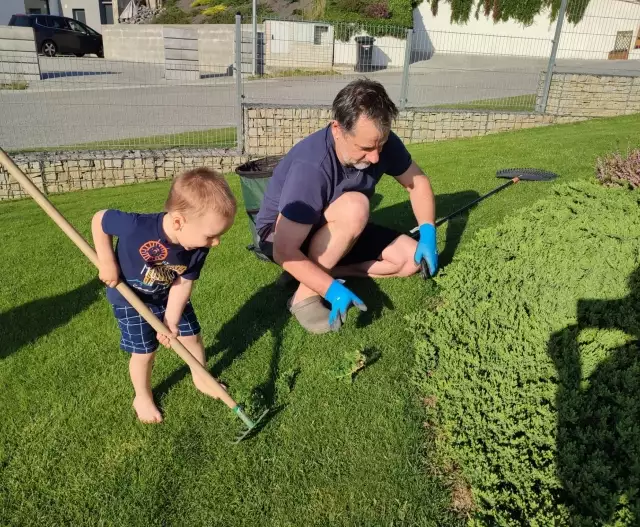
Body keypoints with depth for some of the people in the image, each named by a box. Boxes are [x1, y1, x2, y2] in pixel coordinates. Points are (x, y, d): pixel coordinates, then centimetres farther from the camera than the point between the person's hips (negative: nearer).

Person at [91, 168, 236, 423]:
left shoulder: (199, 247, -26)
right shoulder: (137, 227, -41)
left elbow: (183, 283, -16)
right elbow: (99, 220, -24)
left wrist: (171, 321, -22)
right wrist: (107, 262, -24)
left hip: (168, 297, 4)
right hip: (130, 299, -4)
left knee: (192, 336, 13)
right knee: (144, 352, 4)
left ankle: (201, 380, 40)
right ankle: (142, 398, 33)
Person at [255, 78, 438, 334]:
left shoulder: (380, 143, -18)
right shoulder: (311, 167, -36)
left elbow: (418, 182, -1)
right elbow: (285, 251, -35)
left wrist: (428, 233, -13)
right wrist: (334, 291, -39)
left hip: (340, 230, 7)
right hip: (282, 236, -6)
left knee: (411, 258, -8)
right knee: (354, 207, -36)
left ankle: (322, 269, -5)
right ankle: (306, 294, -20)